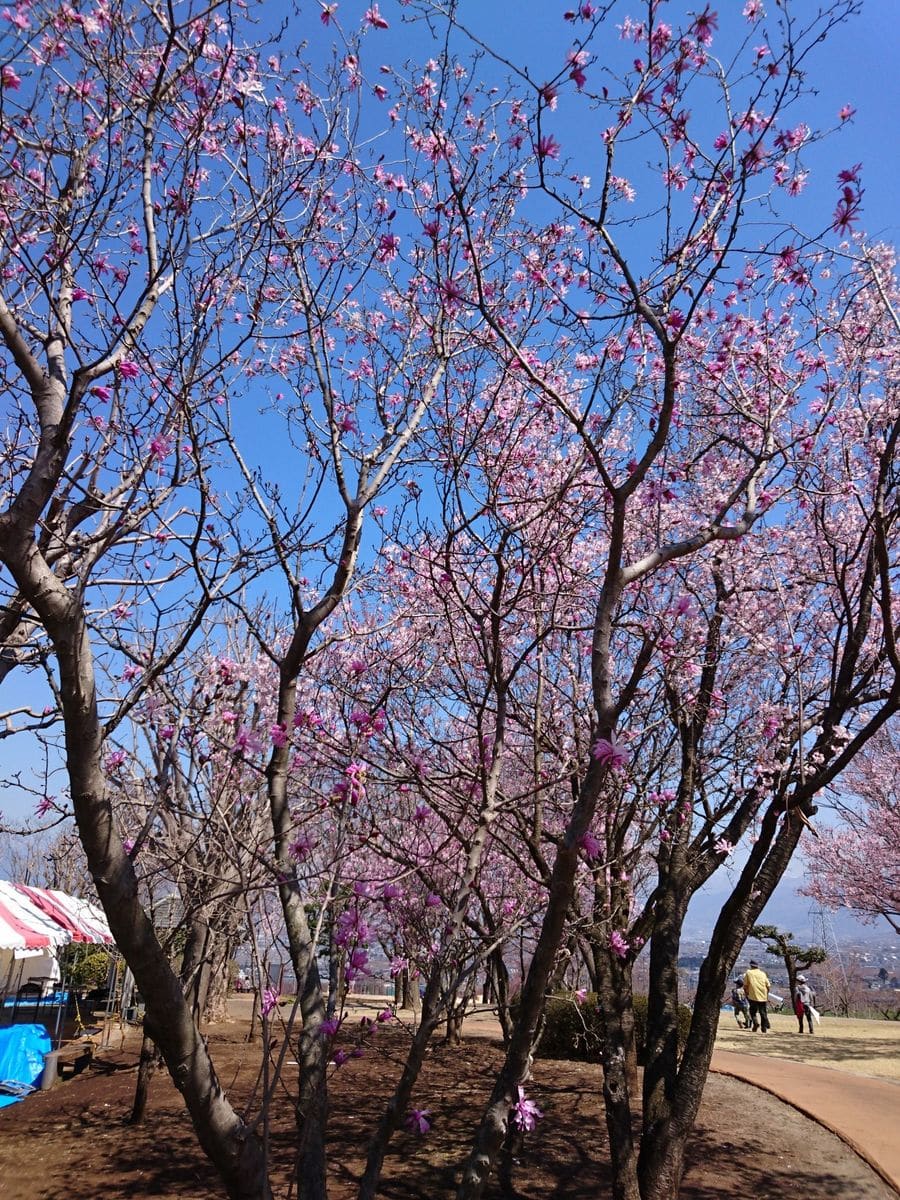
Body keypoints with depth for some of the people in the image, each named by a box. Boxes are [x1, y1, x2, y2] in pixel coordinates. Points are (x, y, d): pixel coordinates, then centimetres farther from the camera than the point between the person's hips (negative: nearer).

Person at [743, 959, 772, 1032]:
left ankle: (756, 1023, -16)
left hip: (753, 996, -3)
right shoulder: (763, 973, 10)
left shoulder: (748, 973, 3)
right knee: (763, 1013, 12)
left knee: (753, 1011, 5)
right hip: (763, 997, 3)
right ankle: (765, 1028, 11)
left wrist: (746, 993, 15)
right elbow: (768, 985, 8)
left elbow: (745, 985, 1)